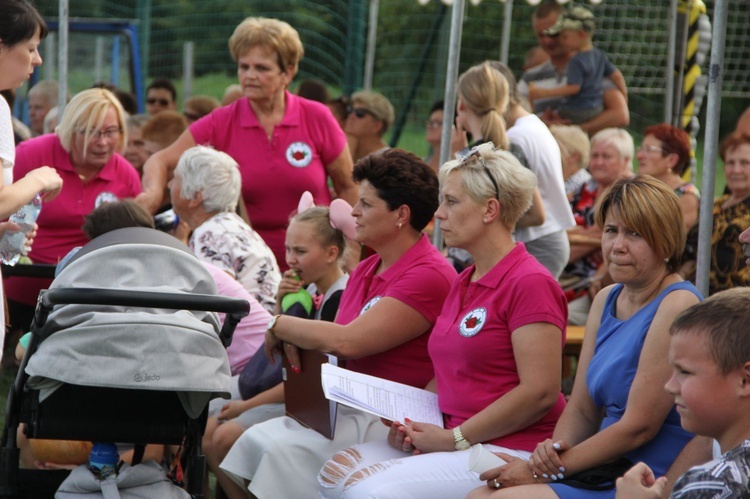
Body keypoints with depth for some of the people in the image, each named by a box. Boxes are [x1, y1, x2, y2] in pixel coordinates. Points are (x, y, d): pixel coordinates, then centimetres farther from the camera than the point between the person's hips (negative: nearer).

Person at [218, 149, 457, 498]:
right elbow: (336, 348, 14)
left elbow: (346, 342, -21)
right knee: (256, 440, -8)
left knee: (287, 450, -22)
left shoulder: (429, 276, -16)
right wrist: (294, 341, -8)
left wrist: (279, 326, -5)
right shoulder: (366, 270, 15)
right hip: (353, 410, 9)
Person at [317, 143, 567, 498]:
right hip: (453, 440, 9)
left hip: (510, 450, -9)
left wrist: (455, 438, -15)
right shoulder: (463, 283, 18)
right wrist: (410, 424, 4)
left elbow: (540, 392, -19)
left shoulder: (530, 283, -12)